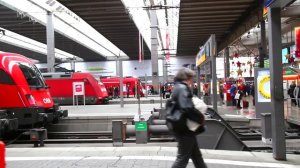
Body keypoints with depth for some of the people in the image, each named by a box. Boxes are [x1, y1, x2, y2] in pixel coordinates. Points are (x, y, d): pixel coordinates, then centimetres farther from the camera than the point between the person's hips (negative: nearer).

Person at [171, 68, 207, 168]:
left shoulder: (178, 87, 14)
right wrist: (200, 118, -16)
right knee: (183, 158, 1)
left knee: (196, 155, 19)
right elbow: (187, 108, -31)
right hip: (184, 129, -10)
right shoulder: (183, 88, -18)